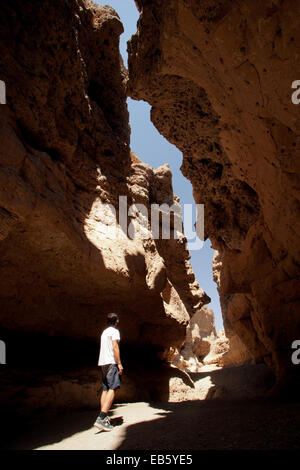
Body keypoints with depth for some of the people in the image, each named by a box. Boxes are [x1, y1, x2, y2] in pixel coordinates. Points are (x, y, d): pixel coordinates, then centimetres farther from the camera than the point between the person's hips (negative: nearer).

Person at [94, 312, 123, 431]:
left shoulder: (104, 332, 20)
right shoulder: (114, 331, -5)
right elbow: (115, 347, -14)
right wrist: (119, 363, -14)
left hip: (102, 363, 9)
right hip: (111, 362, -9)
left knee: (105, 389, 10)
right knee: (112, 388, -12)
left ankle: (104, 417, 10)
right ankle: (101, 418, -22)